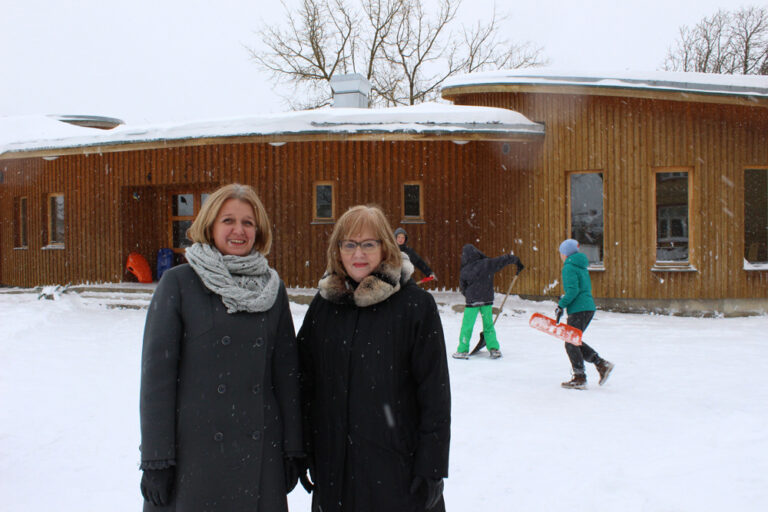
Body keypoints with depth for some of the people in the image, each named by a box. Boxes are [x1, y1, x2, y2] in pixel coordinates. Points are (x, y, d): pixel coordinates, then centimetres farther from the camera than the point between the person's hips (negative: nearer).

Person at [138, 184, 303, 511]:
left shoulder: (272, 287, 7)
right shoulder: (179, 283, -4)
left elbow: (286, 372, 9)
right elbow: (157, 372, -6)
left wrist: (293, 448, 7)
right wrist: (155, 459, -9)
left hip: (259, 451, 3)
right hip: (194, 446, -3)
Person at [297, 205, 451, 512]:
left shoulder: (415, 304, -8)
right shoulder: (324, 304, 4)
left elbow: (435, 391, -8)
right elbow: (306, 380, 10)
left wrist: (431, 468, -10)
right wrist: (303, 453, 9)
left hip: (396, 463, -3)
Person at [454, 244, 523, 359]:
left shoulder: (464, 271, -5)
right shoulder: (488, 264, -5)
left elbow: (462, 289, 6)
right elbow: (503, 260, 1)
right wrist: (516, 260, 16)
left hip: (471, 302, -2)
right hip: (487, 301, 2)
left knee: (467, 326, 5)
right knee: (488, 325, 14)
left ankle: (463, 350, 6)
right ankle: (494, 349, 11)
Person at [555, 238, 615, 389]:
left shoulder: (569, 268, -11)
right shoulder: (582, 266, 17)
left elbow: (573, 290, -21)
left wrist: (561, 306, -16)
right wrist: (565, 299, 21)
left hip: (578, 309, -9)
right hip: (589, 307, 9)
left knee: (571, 343, 0)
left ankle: (579, 379, 3)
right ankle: (602, 364, 11)